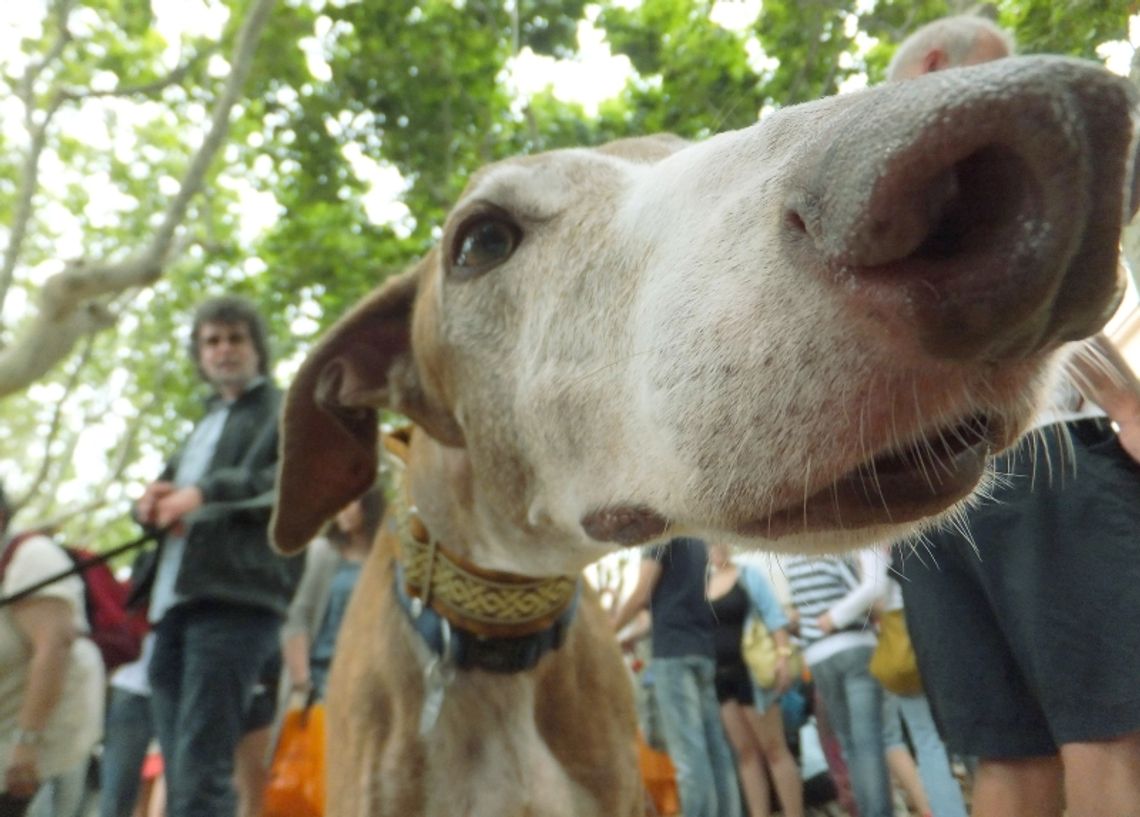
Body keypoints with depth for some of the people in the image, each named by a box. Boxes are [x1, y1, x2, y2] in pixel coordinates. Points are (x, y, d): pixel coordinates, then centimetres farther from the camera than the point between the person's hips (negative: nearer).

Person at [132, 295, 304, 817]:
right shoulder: (203, 427, 30)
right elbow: (166, 492, 28)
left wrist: (206, 493, -21)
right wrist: (150, 502, 4)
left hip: (233, 601, -7)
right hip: (174, 604, 7)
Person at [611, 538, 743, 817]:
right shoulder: (698, 542, 19)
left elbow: (641, 595, -7)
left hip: (673, 650, -8)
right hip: (704, 649, 8)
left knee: (688, 751, -8)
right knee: (715, 747, 8)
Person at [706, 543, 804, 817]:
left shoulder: (748, 574, 0)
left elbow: (774, 615, -5)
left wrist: (783, 655, -16)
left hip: (750, 670, -4)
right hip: (718, 675, 4)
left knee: (774, 749, 1)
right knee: (745, 752, 8)